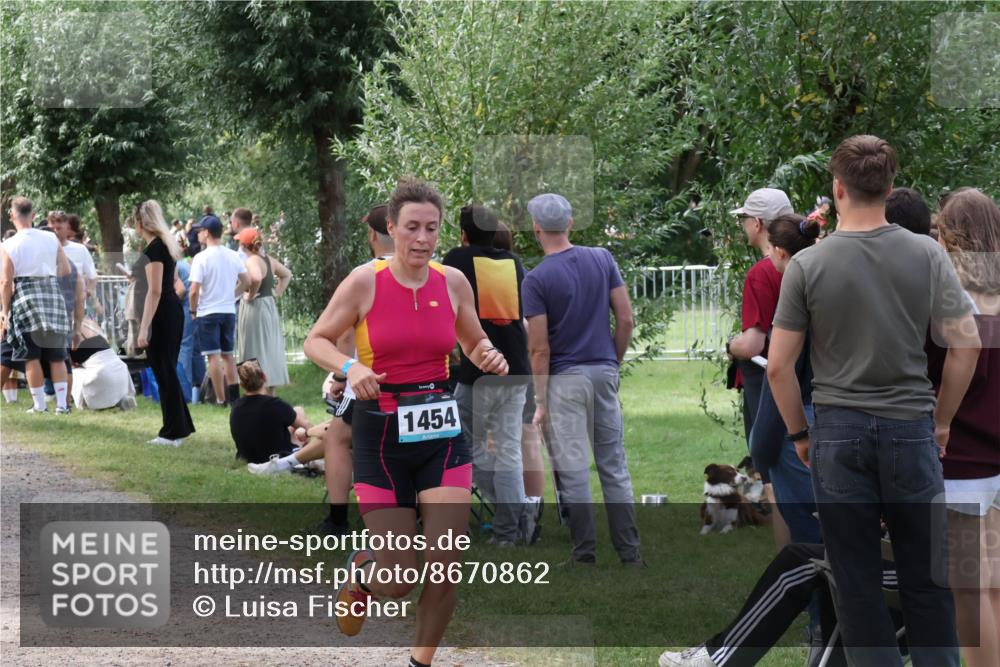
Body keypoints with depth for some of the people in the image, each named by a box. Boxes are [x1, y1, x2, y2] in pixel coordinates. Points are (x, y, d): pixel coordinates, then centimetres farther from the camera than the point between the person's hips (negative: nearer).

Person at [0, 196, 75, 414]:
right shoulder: (51, 239, 3)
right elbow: (66, 269, 9)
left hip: (25, 298, -3)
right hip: (53, 294, 3)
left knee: (31, 356, 4)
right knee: (56, 355, 8)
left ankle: (39, 404, 4)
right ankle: (62, 403, 5)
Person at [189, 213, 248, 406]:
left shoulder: (201, 258, -14)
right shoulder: (233, 256, 3)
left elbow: (194, 290, -17)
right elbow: (246, 281, 10)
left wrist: (193, 310, -3)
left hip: (208, 312, -5)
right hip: (229, 311, 5)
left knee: (214, 356, -2)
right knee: (228, 354, 14)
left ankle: (221, 399, -2)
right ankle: (234, 396, 14)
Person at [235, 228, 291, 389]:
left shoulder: (251, 261, -16)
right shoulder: (268, 260, 10)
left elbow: (256, 278, -37)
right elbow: (287, 274, 23)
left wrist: (250, 295, -21)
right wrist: (277, 293, 16)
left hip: (254, 308, -8)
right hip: (270, 307, 8)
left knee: (256, 353, -5)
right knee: (269, 350, 13)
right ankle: (270, 392, 18)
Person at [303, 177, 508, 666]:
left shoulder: (453, 282, 2)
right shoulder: (365, 282, -8)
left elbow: (474, 342, 17)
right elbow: (316, 341, -2)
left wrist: (489, 358, -6)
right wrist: (350, 368, -22)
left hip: (442, 433, 3)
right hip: (381, 433, -3)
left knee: (444, 566, -8)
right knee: (399, 582, -2)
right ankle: (361, 572, 36)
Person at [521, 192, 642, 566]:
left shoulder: (537, 279, -12)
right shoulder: (602, 259, 2)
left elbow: (540, 348, -12)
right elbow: (626, 319, 2)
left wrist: (540, 401, -6)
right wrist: (615, 362, 15)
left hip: (566, 379, -5)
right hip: (604, 372, 5)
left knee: (573, 470, 1)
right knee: (614, 465, 10)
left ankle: (585, 556, 2)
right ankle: (630, 553, 9)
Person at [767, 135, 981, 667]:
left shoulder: (807, 265, -6)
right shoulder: (927, 254, -3)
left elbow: (778, 365, -5)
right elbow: (966, 344, -2)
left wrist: (798, 433, 9)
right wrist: (942, 421, 9)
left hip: (838, 429, -1)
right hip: (910, 426, 1)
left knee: (856, 581, 5)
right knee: (925, 577, 9)